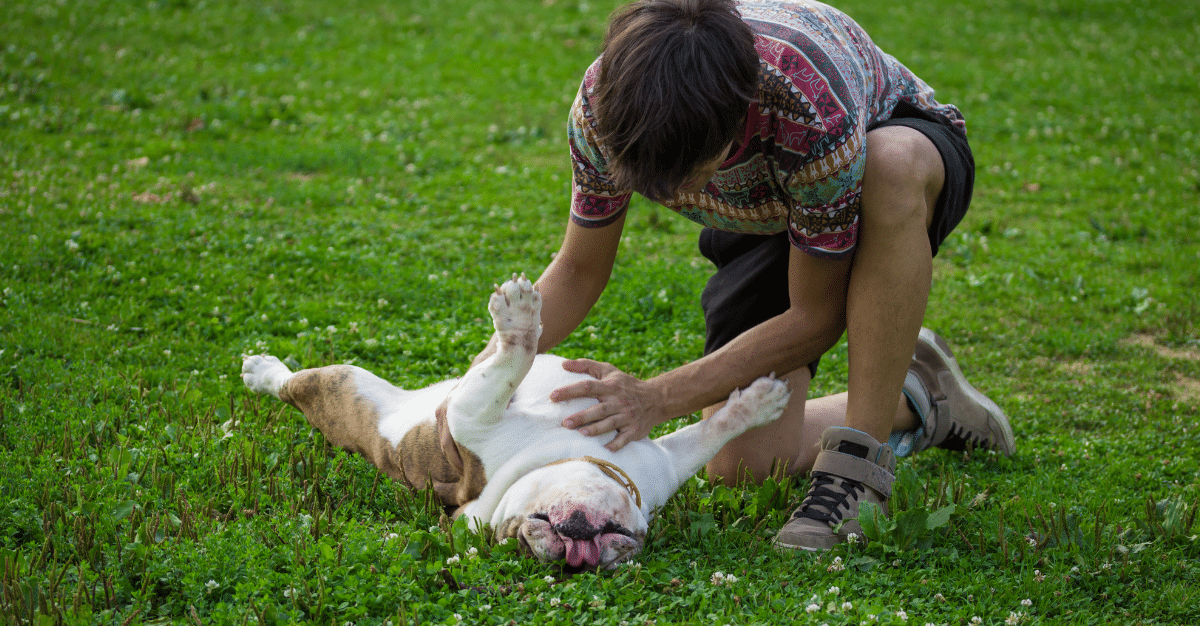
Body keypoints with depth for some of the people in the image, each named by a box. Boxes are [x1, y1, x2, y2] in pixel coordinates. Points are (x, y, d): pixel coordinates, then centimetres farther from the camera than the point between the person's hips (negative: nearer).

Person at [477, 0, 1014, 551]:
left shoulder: (816, 114, -44)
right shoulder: (604, 103, -30)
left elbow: (815, 318, -30)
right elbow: (579, 269, -13)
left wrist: (657, 399, -36)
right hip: (766, 214, 4)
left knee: (893, 163, -43)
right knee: (742, 465, -13)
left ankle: (856, 465, -32)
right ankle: (915, 400, 15)